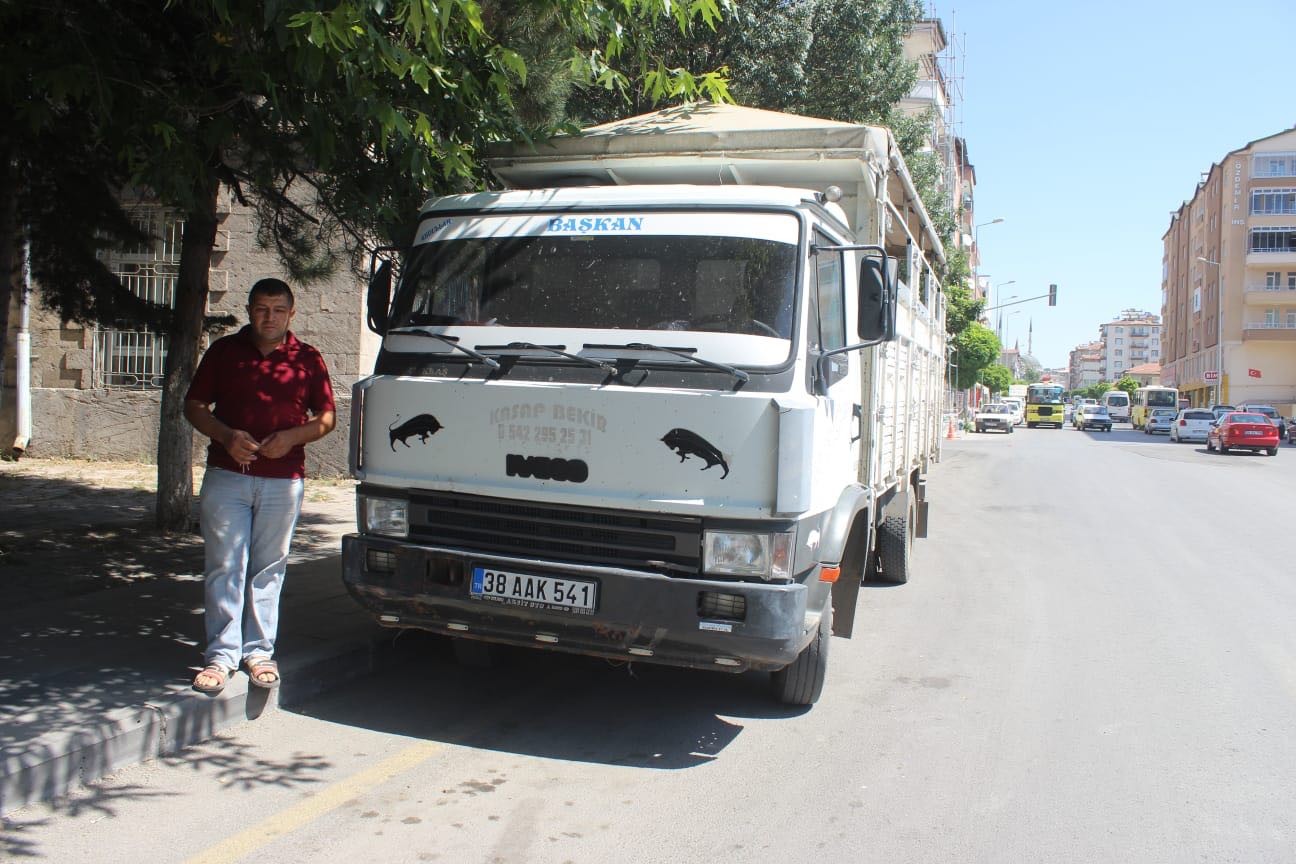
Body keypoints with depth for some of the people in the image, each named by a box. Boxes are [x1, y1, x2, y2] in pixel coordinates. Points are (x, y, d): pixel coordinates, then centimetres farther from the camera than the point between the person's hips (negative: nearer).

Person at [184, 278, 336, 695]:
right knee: (225, 567, 0)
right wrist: (226, 435, -9)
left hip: (283, 480, 0)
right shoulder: (223, 351, 7)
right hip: (226, 476, 0)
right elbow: (194, 405, 9)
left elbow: (327, 417, 9)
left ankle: (259, 651, 16)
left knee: (269, 568, 6)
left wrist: (292, 436, -10)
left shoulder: (308, 359, 6)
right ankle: (222, 654, 8)